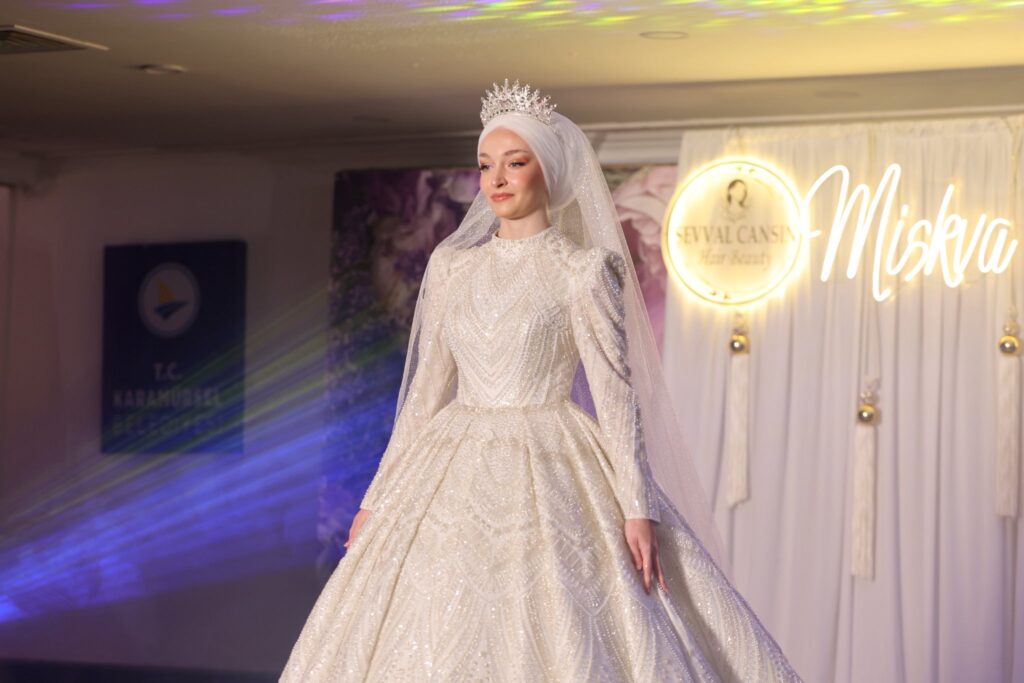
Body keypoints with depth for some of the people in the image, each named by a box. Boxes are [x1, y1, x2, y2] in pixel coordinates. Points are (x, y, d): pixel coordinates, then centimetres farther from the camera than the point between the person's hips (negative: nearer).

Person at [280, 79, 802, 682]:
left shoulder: (583, 270, -3)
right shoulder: (451, 264, 10)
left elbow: (615, 390, -7)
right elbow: (427, 389, 13)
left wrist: (637, 507, -15)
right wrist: (380, 495, 11)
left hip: (551, 473, -4)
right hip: (458, 472, 4)